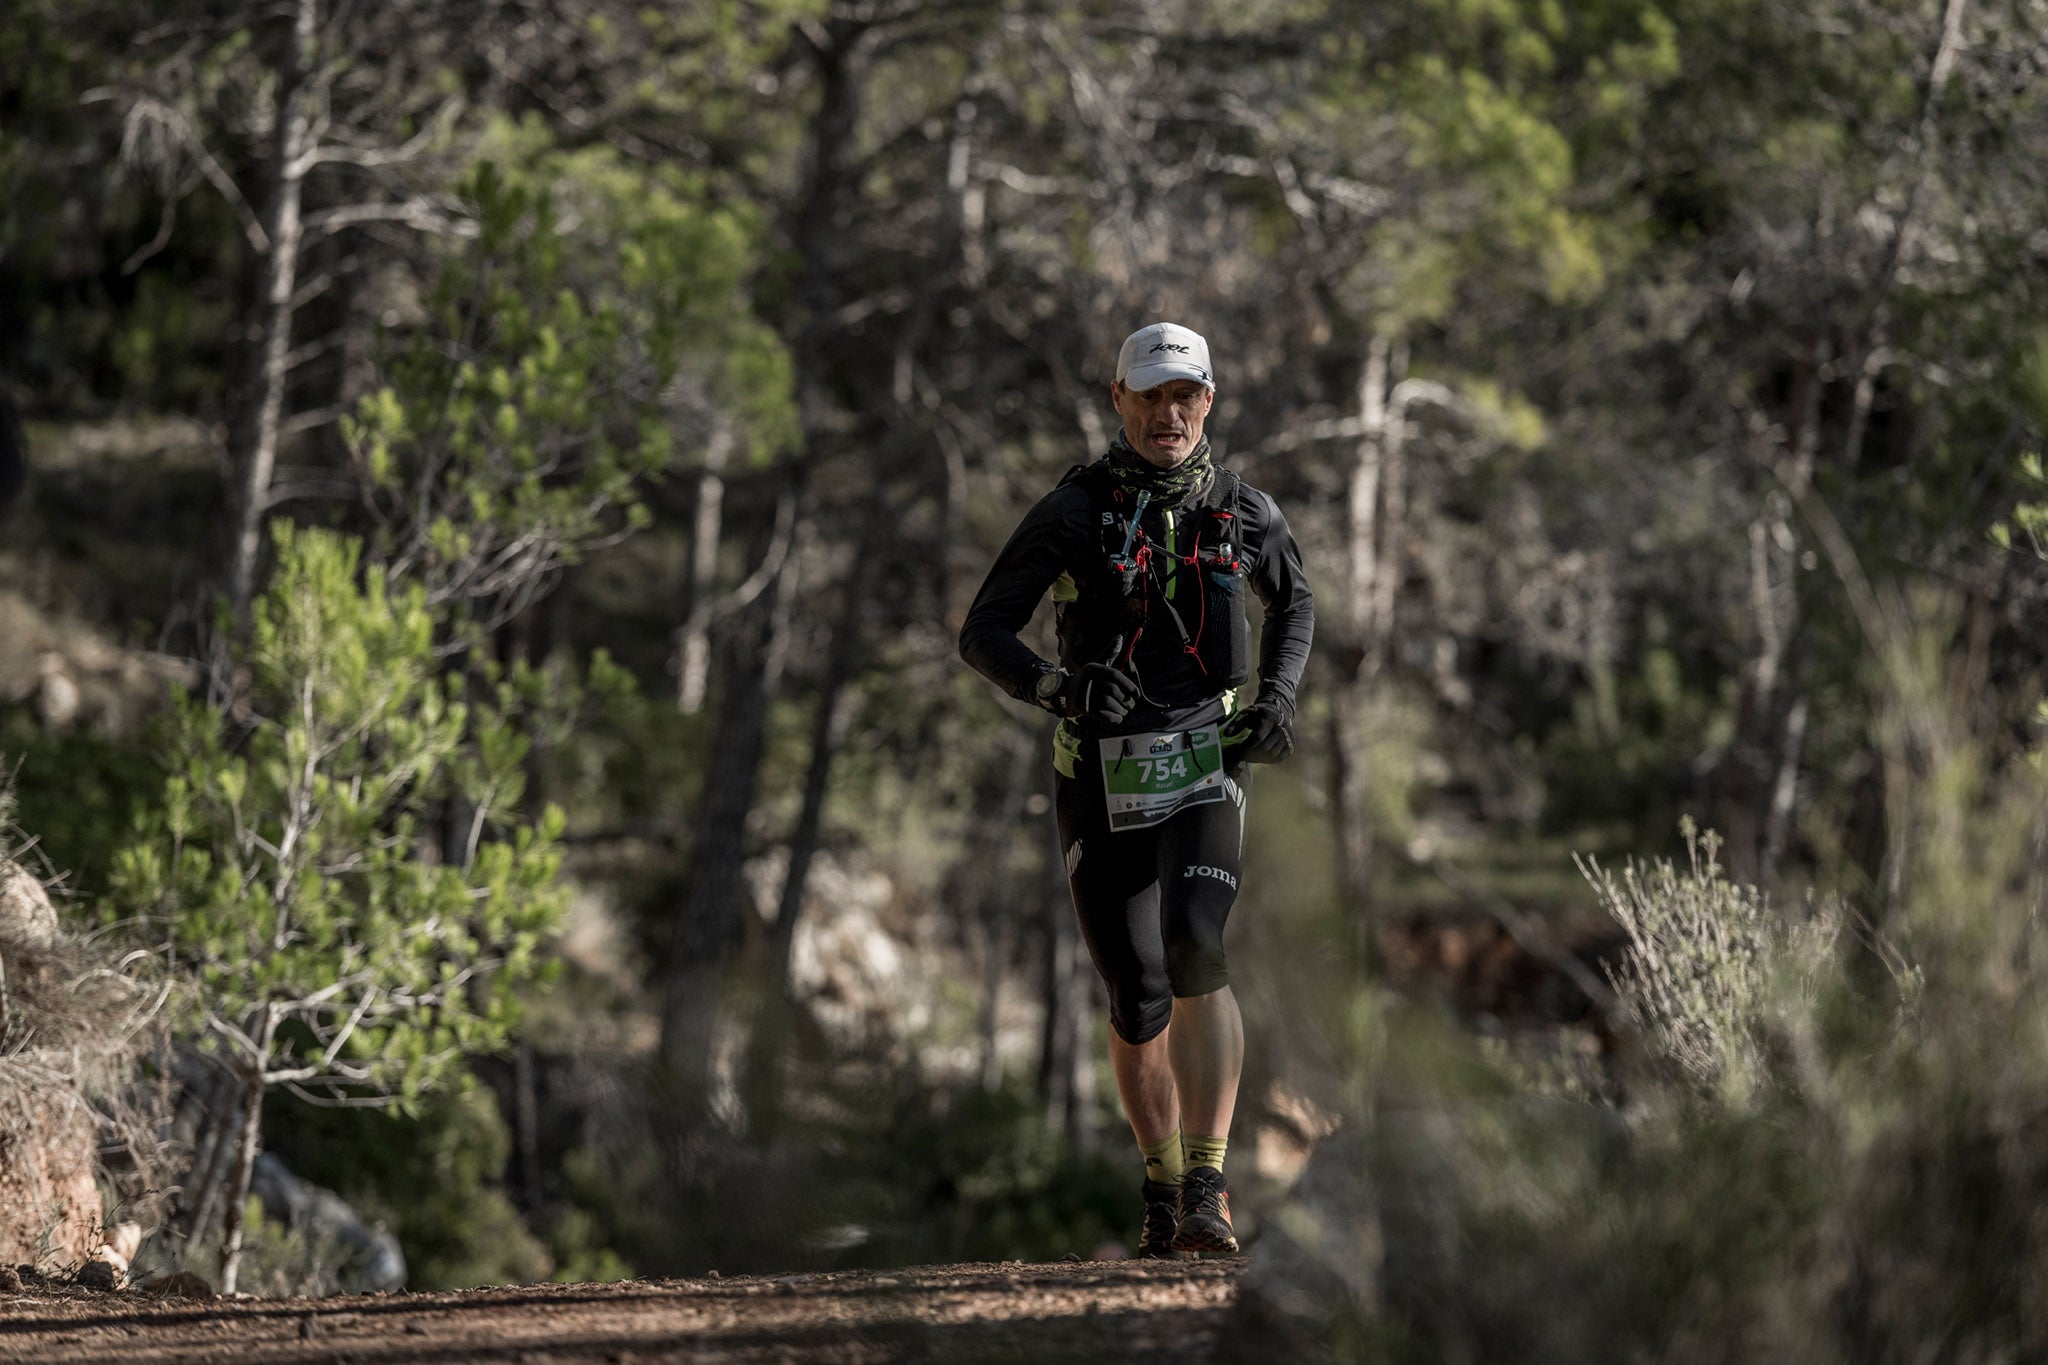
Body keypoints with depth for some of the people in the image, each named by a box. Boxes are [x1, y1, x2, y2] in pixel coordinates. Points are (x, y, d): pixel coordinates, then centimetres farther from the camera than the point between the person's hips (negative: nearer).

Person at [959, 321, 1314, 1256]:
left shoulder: (1244, 513, 4)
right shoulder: (1072, 513, -3)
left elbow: (1294, 600, 24)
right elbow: (983, 635, -5)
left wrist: (1278, 695, 5)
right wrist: (1054, 685, -25)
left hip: (1203, 766, -1)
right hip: (1099, 778, 1)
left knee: (1193, 955, -23)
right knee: (1136, 996, 4)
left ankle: (1207, 1191, -25)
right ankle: (1162, 1190, 24)